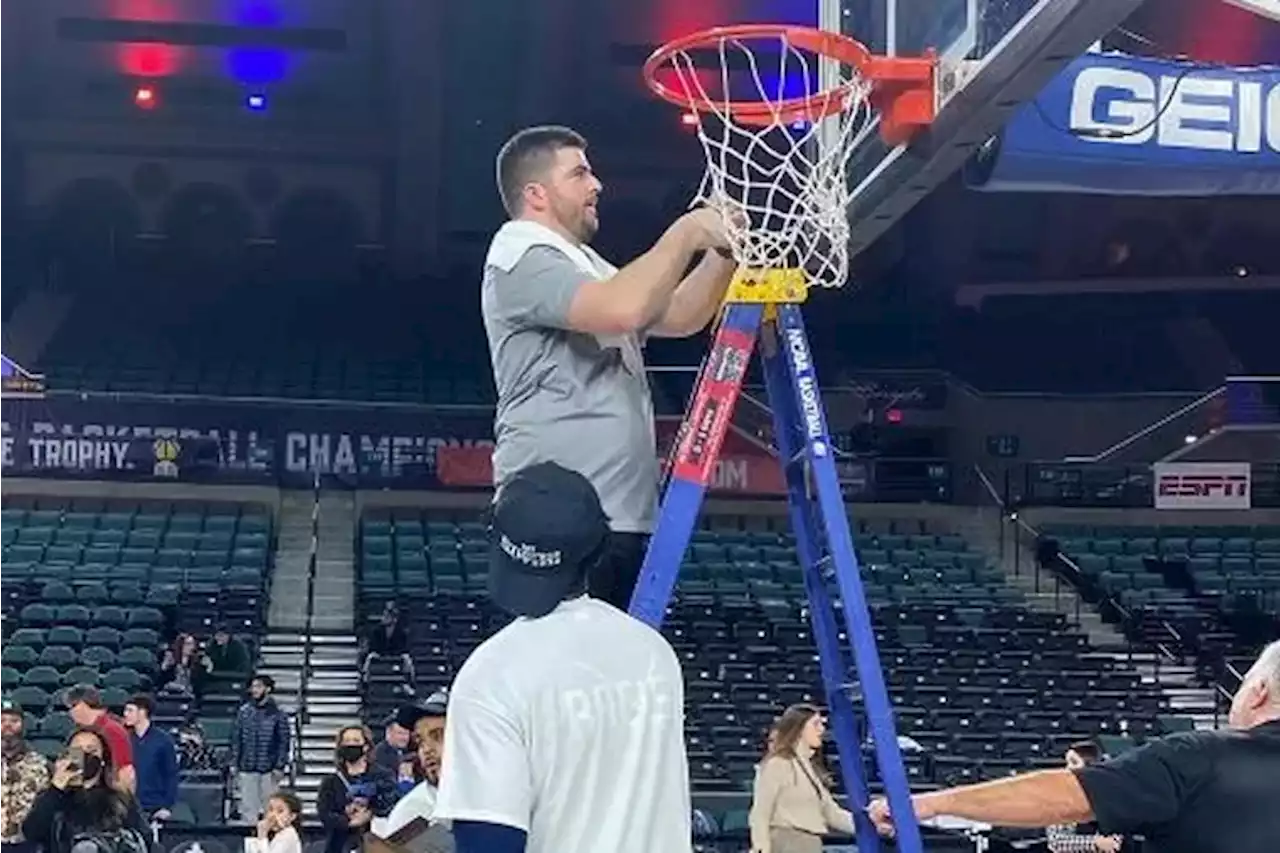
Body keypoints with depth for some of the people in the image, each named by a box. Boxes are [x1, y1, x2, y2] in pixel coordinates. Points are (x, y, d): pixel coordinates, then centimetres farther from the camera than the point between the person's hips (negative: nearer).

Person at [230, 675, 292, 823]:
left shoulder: (277, 714, -3)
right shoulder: (244, 711, 4)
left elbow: (283, 742, -2)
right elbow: (236, 738, 7)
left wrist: (280, 767, -7)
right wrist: (234, 763, 3)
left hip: (269, 770, -2)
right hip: (246, 769, 2)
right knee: (248, 806, 5)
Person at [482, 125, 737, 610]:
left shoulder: (580, 262, 24)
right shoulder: (524, 258, -10)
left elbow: (679, 318, 25)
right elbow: (622, 311, -27)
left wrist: (722, 251, 9)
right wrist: (685, 235, -15)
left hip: (618, 515, 10)